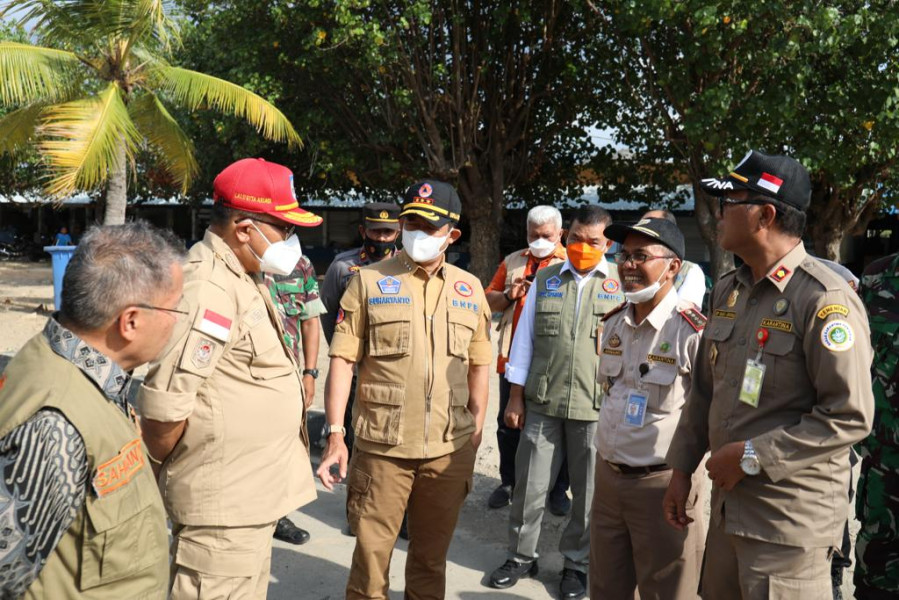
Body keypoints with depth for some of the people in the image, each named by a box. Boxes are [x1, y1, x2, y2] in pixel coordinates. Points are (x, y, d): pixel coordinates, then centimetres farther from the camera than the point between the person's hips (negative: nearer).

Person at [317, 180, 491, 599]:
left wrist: (476, 432, 10)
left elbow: (478, 366, 12)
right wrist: (335, 435, -11)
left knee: (431, 558, 18)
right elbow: (342, 361, -6)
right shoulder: (369, 281, -3)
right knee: (371, 557, 8)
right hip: (382, 449, -3)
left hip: (450, 453, 3)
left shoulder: (470, 289, 7)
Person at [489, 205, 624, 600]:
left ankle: (576, 563, 29)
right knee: (529, 484, 10)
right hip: (541, 403, 2)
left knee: (588, 491, 10)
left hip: (596, 406, -2)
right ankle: (521, 556, 29)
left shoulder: (622, 283, 0)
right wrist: (515, 397, 6)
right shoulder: (545, 280, 7)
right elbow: (525, 339, 9)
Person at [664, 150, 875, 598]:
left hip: (790, 521, -7)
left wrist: (751, 456, -19)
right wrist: (681, 468, 12)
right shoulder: (728, 290, 8)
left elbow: (850, 417, -20)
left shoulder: (825, 299, -17)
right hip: (727, 506, 8)